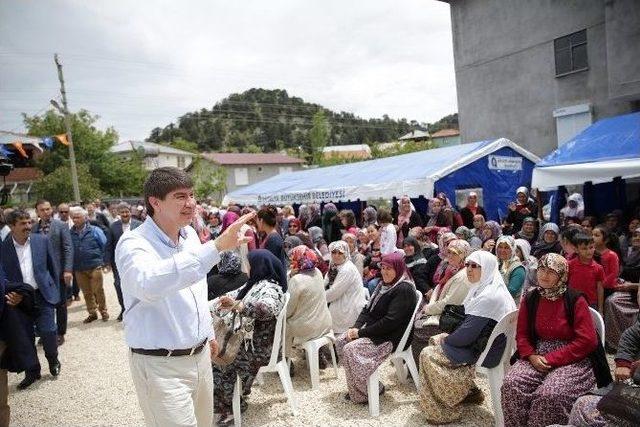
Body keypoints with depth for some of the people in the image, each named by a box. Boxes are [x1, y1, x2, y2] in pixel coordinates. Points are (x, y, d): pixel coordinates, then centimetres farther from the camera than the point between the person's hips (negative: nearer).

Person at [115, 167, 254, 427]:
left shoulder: (190, 235, 3)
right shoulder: (133, 244, -20)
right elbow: (149, 283, -44)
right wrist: (216, 247, -49)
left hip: (200, 355, 7)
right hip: (160, 365, -7)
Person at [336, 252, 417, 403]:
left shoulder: (404, 290, -18)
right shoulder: (383, 284, 10)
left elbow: (390, 321, -24)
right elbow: (368, 309, 12)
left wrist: (361, 332, -19)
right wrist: (355, 327, -5)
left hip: (390, 338, -9)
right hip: (374, 331, 9)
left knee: (350, 350, -22)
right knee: (341, 342, -2)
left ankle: (362, 394, -2)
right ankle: (358, 386, 9)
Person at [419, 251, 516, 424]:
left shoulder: (488, 297, -25)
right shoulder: (484, 290, 6)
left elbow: (467, 334, -24)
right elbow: (468, 323, 15)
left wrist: (444, 339, -7)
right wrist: (446, 337, 4)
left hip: (482, 353, -9)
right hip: (484, 346, 10)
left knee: (428, 355, -8)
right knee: (439, 345, 18)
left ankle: (447, 411, 4)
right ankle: (469, 391, 24)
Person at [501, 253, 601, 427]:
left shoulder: (575, 301, -7)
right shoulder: (530, 300, 6)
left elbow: (587, 341, -11)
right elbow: (522, 335, 10)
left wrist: (552, 359, -14)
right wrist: (532, 356, -11)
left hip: (572, 360, -4)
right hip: (537, 357, 4)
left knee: (549, 394, -31)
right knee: (511, 384, -23)